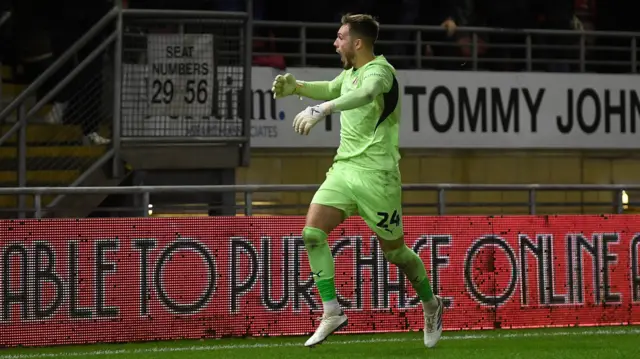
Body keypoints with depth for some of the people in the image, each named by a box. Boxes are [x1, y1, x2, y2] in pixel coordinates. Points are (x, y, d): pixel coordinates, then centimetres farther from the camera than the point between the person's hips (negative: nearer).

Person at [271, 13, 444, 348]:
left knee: (394, 250, 4)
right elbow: (332, 88, 34)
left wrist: (322, 109, -54)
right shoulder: (351, 71, 12)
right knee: (312, 233, -12)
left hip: (375, 174, -8)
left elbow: (365, 94, -39)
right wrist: (297, 86, 14)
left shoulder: (380, 70, -15)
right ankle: (332, 313, -7)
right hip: (344, 168, 8)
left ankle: (431, 305, 29)